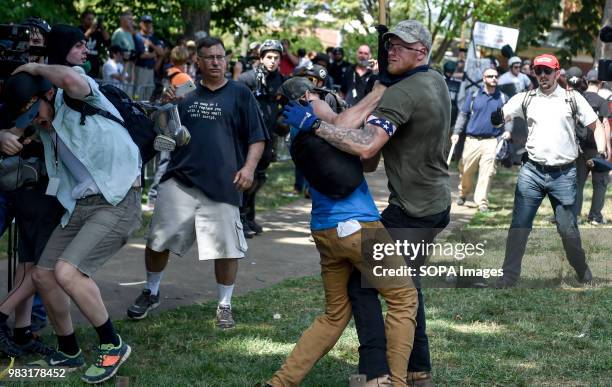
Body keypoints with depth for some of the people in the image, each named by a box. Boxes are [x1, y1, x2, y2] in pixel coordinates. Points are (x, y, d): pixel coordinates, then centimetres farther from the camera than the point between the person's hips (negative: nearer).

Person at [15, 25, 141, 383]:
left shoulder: (75, 96, -9)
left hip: (117, 201, -9)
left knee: (67, 272, -22)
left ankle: (113, 344, -4)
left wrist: (36, 67, -16)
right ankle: (69, 352, 27)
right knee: (43, 274, 9)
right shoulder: (47, 125, 15)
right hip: (80, 205, 9)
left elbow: (71, 78, -33)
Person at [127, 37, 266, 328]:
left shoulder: (240, 94, 5)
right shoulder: (185, 94, 12)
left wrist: (249, 167, -11)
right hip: (179, 181, 2)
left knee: (226, 248, -1)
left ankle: (225, 306, 17)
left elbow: (257, 138, 3)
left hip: (223, 184, -2)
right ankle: (150, 293, 25)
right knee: (158, 240, 1)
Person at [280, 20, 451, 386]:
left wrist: (315, 123, -29)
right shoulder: (437, 81, 10)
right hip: (438, 202, 10)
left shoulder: (402, 94, -21)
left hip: (412, 210, -10)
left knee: (362, 278, -6)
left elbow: (367, 147, -33)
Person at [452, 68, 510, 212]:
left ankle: (482, 202, -5)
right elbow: (463, 115, 9)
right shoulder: (474, 96, 7)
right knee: (466, 170, 5)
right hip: (472, 140, 0)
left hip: (491, 141, 0)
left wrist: (507, 131, -6)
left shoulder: (503, 98, 9)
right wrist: (456, 132, -1)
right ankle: (463, 194, 29)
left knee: (487, 173, -9)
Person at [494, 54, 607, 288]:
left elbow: (596, 125, 4)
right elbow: (499, 118, 0)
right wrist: (495, 117, -24)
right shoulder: (524, 99, 6)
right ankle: (508, 279, 5)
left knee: (568, 229, 4)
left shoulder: (573, 98, 2)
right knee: (519, 226, -1)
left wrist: (602, 151, -12)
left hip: (564, 174, -1)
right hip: (532, 172, 1)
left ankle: (583, 274, 24)